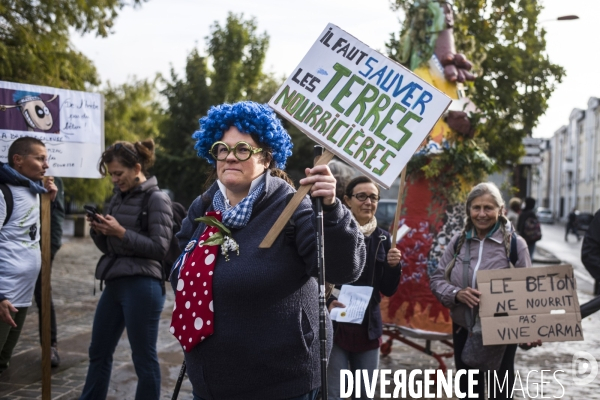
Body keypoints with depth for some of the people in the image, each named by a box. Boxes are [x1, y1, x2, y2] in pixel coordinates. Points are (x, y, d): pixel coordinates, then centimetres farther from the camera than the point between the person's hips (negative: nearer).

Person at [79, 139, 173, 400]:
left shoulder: (156, 199, -8)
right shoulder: (118, 197, 13)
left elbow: (159, 247, -14)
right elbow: (108, 247, 16)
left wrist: (121, 232, -19)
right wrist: (98, 231, -5)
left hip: (142, 286, -8)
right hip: (114, 284, 8)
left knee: (144, 358, 2)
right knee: (99, 352, 17)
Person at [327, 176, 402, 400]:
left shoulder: (382, 238, 6)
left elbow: (388, 290, 7)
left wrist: (393, 266, -10)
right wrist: (326, 302, -22)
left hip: (368, 327, 5)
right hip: (335, 325, -4)